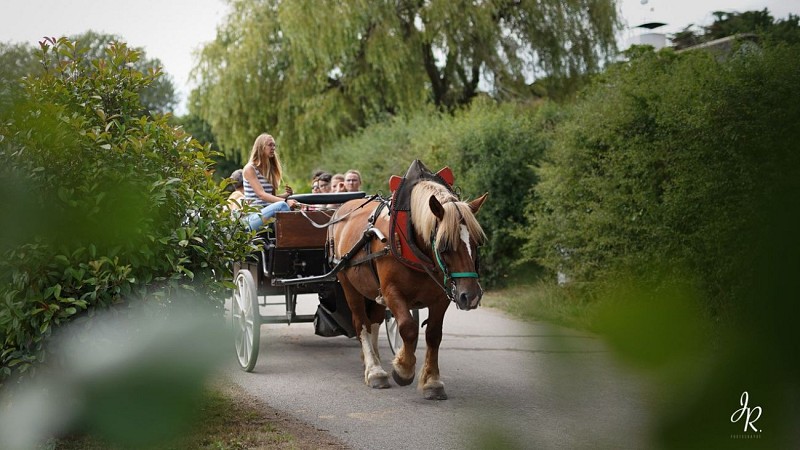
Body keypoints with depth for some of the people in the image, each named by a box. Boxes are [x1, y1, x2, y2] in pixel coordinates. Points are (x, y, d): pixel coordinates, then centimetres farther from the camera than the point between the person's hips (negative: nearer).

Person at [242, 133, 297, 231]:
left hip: (267, 213, 6)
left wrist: (285, 195, 0)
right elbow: (261, 195, -15)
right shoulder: (250, 169, -4)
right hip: (253, 217, -6)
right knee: (282, 205, -33)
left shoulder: (271, 169, 19)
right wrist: (285, 201, -27)